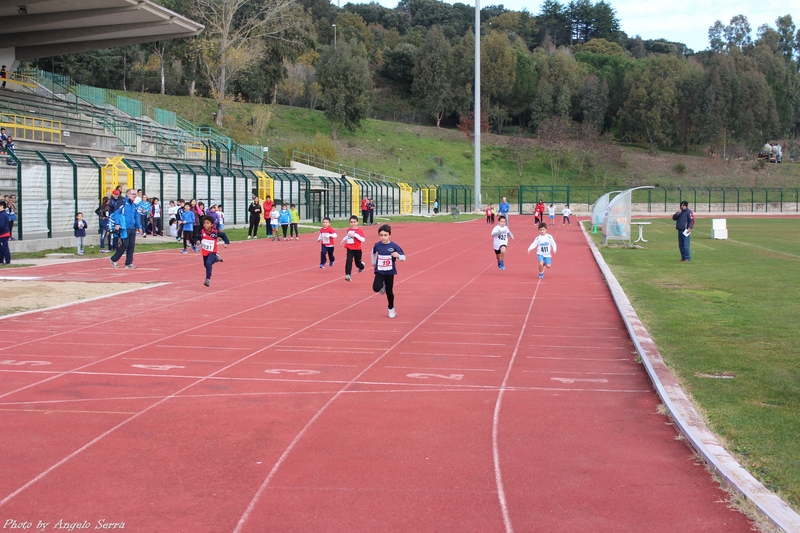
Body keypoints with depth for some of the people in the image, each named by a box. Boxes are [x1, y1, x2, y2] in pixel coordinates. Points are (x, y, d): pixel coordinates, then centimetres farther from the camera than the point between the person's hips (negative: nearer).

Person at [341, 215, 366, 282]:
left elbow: (363, 239, -23)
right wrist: (344, 240, 25)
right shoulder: (349, 230, 5)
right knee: (349, 261, -17)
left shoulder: (359, 230, -12)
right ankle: (348, 275, -22)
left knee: (358, 263, 13)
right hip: (350, 249, 3)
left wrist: (355, 235, -27)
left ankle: (362, 266, 50)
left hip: (357, 249, -3)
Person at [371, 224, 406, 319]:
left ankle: (391, 309, 29)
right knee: (376, 288, -20)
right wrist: (373, 263, 17)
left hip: (390, 272, -1)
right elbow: (373, 253, 19)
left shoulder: (394, 246, -14)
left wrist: (398, 256, -33)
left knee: (389, 292, 6)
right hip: (379, 272, 1)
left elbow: (404, 258, -13)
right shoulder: (377, 245, -6)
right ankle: (383, 286, 18)